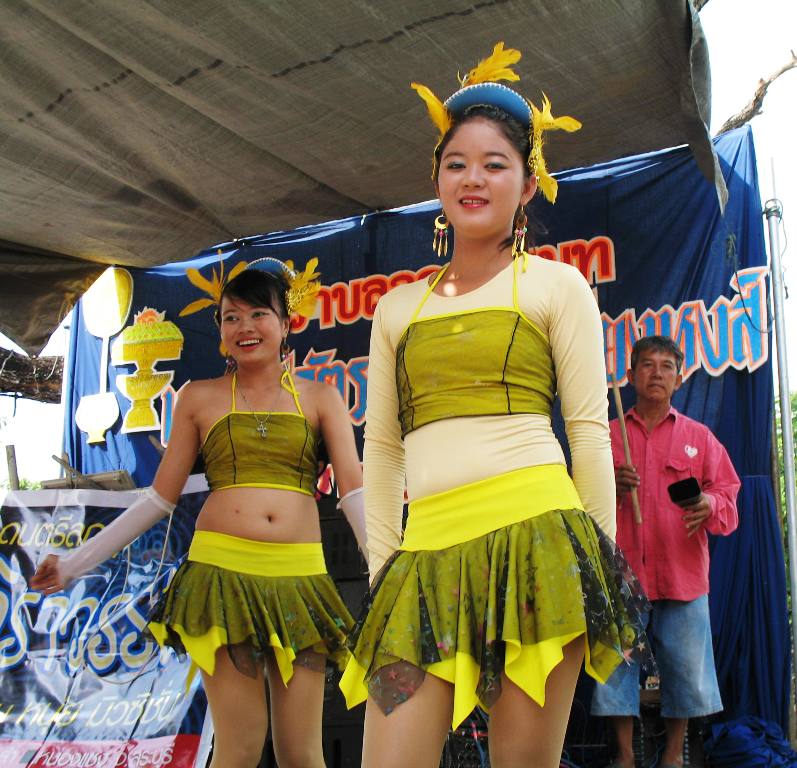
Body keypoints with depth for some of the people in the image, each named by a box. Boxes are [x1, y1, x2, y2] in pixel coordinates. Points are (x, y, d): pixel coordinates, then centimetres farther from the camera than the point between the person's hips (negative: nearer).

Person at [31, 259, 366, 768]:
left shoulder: (320, 397, 11)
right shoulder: (201, 398, 11)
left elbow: (356, 491, 3)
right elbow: (161, 498, 14)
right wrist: (76, 564, 12)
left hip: (300, 579, 1)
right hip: (223, 571, 0)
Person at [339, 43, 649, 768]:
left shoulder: (556, 284, 9)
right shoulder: (398, 307, 19)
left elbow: (590, 431, 6)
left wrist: (600, 568, 3)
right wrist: (384, 569, 11)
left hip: (533, 536, -3)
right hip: (430, 549, 3)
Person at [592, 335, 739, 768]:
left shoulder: (699, 437, 12)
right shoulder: (607, 435, 12)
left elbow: (727, 493, 7)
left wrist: (711, 504, -16)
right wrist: (608, 485, -13)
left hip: (682, 574, 0)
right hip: (621, 571, 0)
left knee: (685, 668, 2)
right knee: (615, 664, -1)